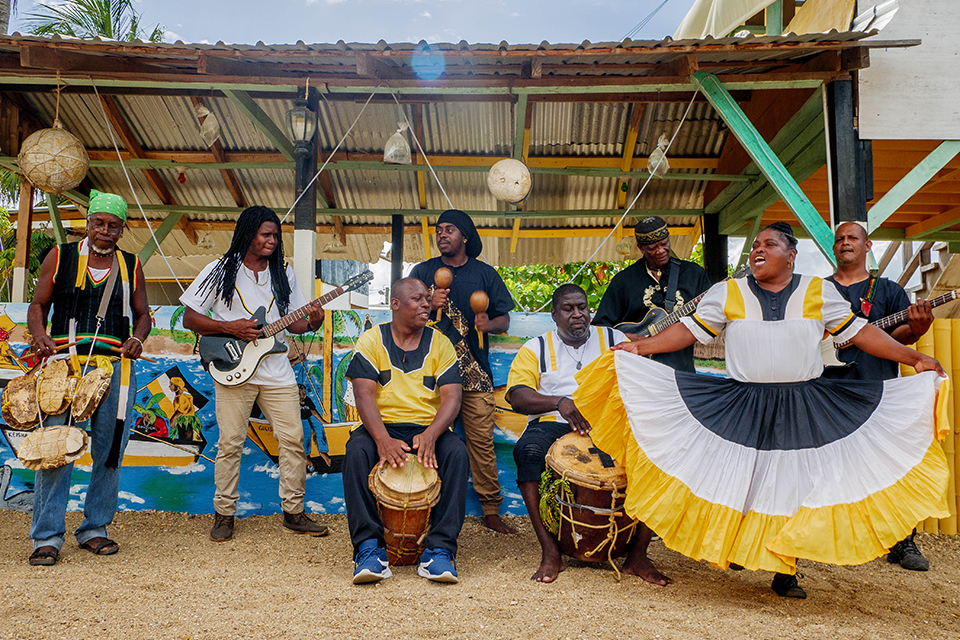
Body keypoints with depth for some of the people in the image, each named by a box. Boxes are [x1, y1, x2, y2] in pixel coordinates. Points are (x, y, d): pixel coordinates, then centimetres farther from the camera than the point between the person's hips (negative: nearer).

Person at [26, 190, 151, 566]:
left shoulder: (131, 267, 13)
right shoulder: (60, 257, 9)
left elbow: (142, 315, 17)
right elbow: (38, 305, 10)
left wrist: (137, 339, -4)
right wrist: (40, 337, -9)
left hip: (116, 366, 2)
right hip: (65, 365, -2)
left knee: (110, 451, 4)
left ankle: (94, 528, 18)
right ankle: (47, 536, 1)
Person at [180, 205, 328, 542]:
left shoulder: (283, 274, 12)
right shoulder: (221, 271, 1)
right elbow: (189, 318, 0)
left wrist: (311, 322, -8)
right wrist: (230, 328, -13)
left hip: (277, 372, 3)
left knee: (293, 440, 1)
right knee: (230, 444, 0)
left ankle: (293, 511, 13)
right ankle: (224, 514, 15)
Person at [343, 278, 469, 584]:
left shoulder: (439, 343, 6)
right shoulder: (371, 340, 3)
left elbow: (451, 397, -4)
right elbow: (364, 394, -9)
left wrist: (430, 435, -25)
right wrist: (383, 439, -26)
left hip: (429, 429, 1)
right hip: (382, 425, -1)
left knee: (457, 452, -29)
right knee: (356, 451, -32)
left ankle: (439, 548, -24)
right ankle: (369, 546, -25)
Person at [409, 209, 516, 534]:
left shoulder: (485, 274, 12)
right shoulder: (422, 272, 11)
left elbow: (505, 318, 12)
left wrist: (488, 324, -10)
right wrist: (429, 304, -9)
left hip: (474, 371, 0)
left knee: (482, 440, -1)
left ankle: (491, 509, 9)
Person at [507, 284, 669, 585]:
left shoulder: (614, 340, 18)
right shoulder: (535, 348, 13)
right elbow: (517, 396, -2)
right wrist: (560, 402, -19)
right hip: (553, 425, -1)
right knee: (528, 450, -34)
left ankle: (638, 555, -18)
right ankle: (550, 552, -27)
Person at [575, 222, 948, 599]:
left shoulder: (820, 292, 6)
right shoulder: (728, 293, 4)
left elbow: (859, 332, 7)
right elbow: (690, 329, 2)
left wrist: (915, 359, 2)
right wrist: (642, 347, -9)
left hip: (803, 409, 1)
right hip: (743, 407, 0)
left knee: (795, 483, 3)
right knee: (737, 479, 0)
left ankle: (786, 571, 16)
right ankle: (735, 550, 20)